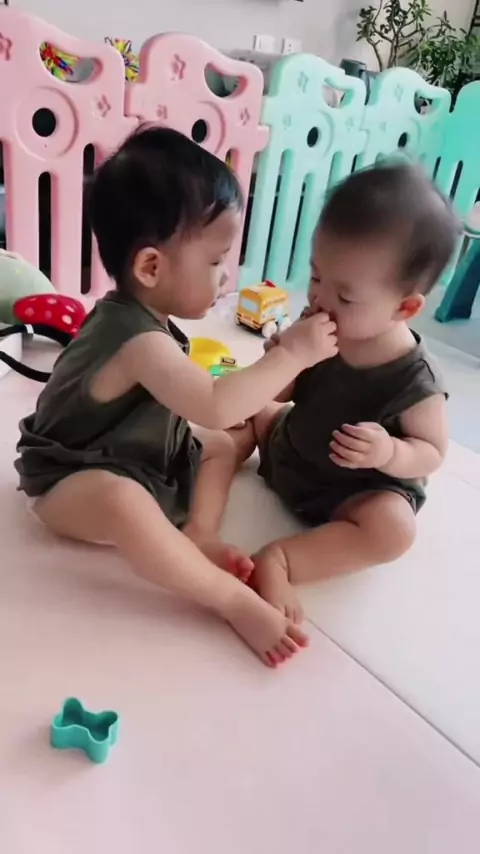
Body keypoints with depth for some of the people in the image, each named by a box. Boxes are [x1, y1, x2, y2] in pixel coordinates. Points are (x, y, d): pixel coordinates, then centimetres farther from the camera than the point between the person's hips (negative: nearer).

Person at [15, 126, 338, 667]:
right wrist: (292, 354, -33)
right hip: (73, 480, -10)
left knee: (224, 443, 13)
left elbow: (195, 404, 12)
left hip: (134, 458, 10)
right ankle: (237, 602, -27)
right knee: (126, 506, -43)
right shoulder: (140, 339, -32)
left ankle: (196, 536, -9)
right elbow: (215, 406, -41)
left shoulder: (138, 316, -1)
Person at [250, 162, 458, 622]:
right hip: (286, 454, 7)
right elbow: (281, 393, -2)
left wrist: (389, 453, -36)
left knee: (393, 529, -33)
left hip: (357, 491, -6)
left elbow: (432, 452, -14)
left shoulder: (414, 381, -27)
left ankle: (277, 559, -27)